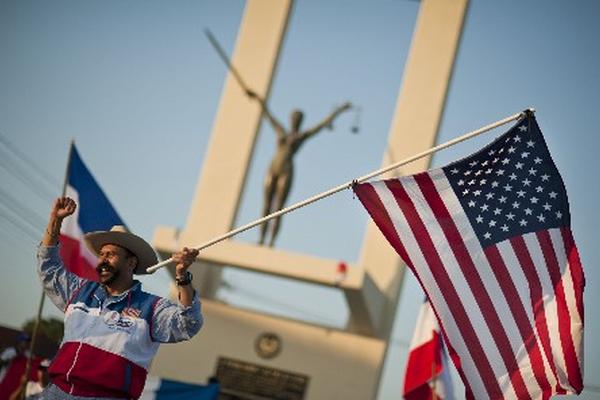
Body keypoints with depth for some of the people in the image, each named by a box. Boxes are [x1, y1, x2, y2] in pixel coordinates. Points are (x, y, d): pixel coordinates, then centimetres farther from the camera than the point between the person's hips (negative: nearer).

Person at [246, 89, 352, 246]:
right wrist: (259, 100, 42)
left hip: (287, 172, -4)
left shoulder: (303, 135, 12)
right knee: (266, 207, -1)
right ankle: (261, 240, -3)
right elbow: (269, 115, 32)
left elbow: (325, 122, 13)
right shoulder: (281, 132, 21)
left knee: (278, 209, -9)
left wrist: (339, 110, 14)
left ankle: (272, 243, -13)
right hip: (272, 171, 4)